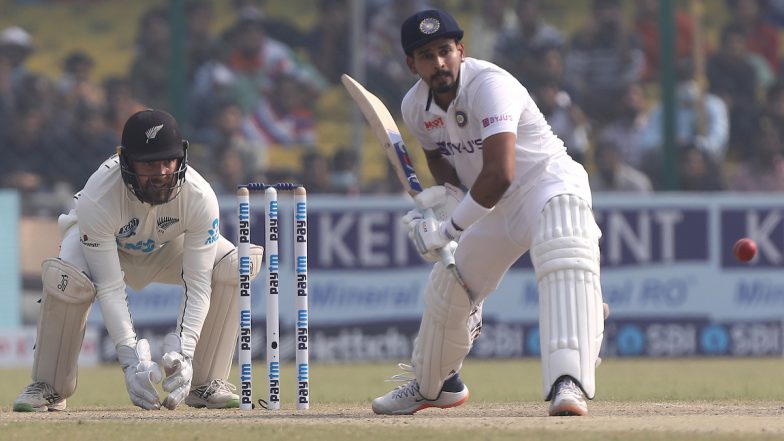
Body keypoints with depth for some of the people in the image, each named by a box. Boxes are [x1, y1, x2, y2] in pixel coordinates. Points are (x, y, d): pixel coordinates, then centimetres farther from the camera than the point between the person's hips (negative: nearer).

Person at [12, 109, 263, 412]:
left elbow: (198, 284, -31)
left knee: (233, 267, -26)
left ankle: (206, 383, -12)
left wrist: (183, 354, -43)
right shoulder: (97, 198, -39)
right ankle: (50, 387, -15)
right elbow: (109, 289, -36)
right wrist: (131, 361, -44)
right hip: (102, 242, -2)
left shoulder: (200, 197, -34)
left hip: (168, 248, 2)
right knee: (65, 277, -36)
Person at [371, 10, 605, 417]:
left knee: (565, 265, -36)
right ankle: (433, 385, 43)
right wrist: (447, 190, -4)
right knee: (446, 288, 17)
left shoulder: (489, 85, -28)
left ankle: (569, 384, -51)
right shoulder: (416, 107, -4)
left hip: (548, 182, -8)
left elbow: (499, 174, -37)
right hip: (496, 206, 8)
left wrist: (449, 229, -30)